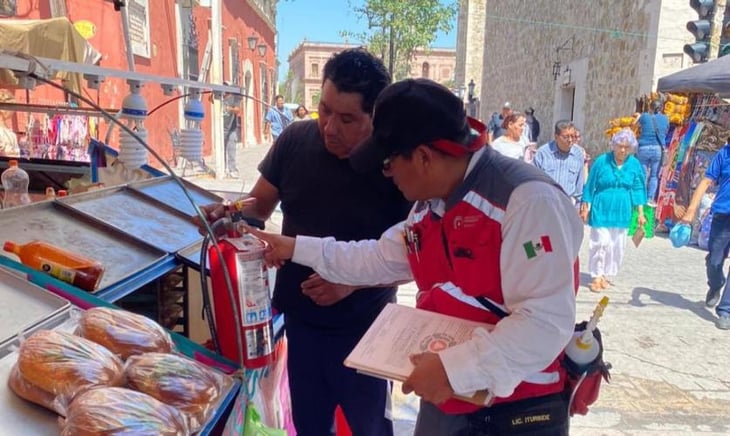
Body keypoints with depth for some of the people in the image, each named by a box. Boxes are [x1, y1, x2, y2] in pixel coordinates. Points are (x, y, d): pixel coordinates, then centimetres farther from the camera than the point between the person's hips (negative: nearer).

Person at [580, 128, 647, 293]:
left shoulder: (635, 165, 2)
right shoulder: (602, 161, -7)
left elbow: (638, 189, 7)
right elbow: (590, 185, 0)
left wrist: (640, 213, 4)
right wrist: (585, 208, 0)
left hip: (621, 211, 4)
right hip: (601, 209, -3)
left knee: (617, 246, 9)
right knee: (600, 243, -7)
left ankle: (604, 274, 23)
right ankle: (596, 276, 3)